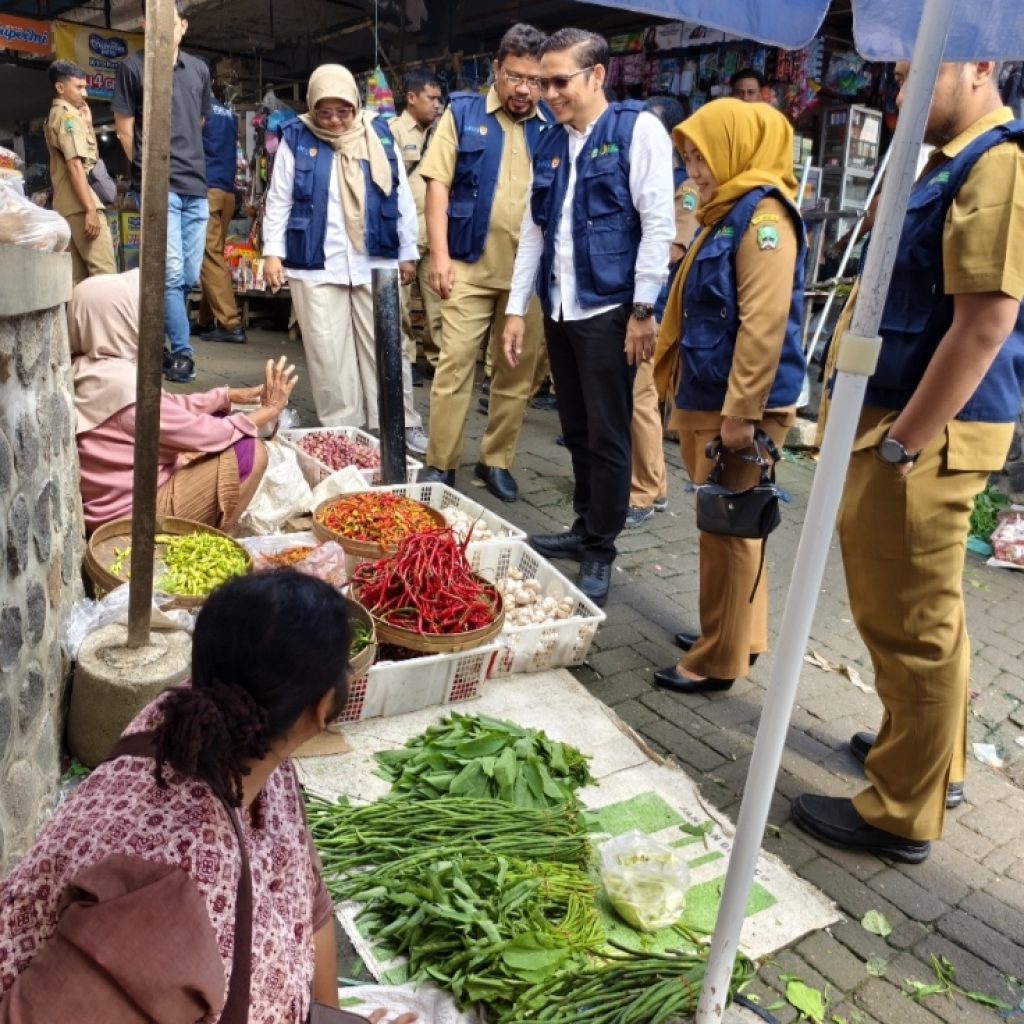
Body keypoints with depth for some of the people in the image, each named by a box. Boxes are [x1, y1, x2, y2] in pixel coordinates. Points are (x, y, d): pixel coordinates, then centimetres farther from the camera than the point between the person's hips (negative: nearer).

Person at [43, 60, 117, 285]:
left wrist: (87, 124, 16)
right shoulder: (68, 115, -6)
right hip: (81, 206, -10)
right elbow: (76, 165, -17)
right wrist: (90, 209, -22)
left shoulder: (56, 116, 23)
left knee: (77, 275, 6)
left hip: (67, 206, 10)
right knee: (105, 273, -15)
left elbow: (90, 155, 26)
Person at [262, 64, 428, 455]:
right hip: (316, 266, -1)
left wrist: (407, 253, 8)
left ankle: (399, 426, 12)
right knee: (328, 353, 2)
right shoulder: (296, 139, 4)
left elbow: (401, 198, 10)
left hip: (376, 263, 1)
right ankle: (340, 431, 11)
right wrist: (273, 251, -1)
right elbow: (279, 201, 6)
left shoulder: (379, 136, 7)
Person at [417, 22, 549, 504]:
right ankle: (440, 464, 7)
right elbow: (438, 184, 0)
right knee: (454, 364, -3)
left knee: (518, 371, 7)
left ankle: (497, 460, 21)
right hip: (470, 266, -2)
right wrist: (439, 254, -9)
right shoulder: (463, 112, 5)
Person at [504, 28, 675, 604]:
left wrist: (643, 309, -14)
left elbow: (658, 223, -10)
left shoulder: (638, 129, -4)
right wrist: (517, 308, 12)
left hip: (609, 311, -6)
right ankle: (585, 530, 27)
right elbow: (534, 231, 16)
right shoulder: (551, 145, 15)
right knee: (576, 432, 13)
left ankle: (601, 553, 11)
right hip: (560, 312, 6)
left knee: (608, 437, 0)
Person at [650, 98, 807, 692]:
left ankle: (719, 660, 11)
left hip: (738, 406, -10)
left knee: (728, 530, -1)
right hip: (710, 400, 10)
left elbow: (764, 325, -22)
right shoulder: (731, 212, 17)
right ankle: (741, 636, 30)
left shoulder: (764, 216, -14)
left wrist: (741, 413, -23)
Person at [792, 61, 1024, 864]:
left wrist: (901, 445, -20)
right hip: (911, 422, 10)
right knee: (923, 611, 20)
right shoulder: (957, 164, 17)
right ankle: (932, 759, 37)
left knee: (910, 621, -1)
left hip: (929, 436, -10)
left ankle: (904, 813, 14)